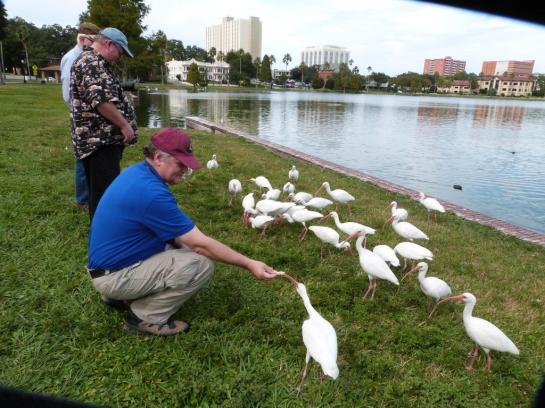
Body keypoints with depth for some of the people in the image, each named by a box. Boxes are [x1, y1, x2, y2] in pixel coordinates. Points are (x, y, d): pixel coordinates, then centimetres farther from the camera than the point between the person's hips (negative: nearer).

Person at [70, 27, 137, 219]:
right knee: (105, 191, -8)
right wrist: (125, 125, -19)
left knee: (100, 190, 17)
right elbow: (100, 100, -23)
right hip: (100, 139, -11)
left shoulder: (94, 62, 22)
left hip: (102, 138, 11)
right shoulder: (91, 62, -13)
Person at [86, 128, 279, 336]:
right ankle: (145, 317, -4)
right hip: (114, 275, -10)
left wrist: (181, 241, -1)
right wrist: (249, 264, -19)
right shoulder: (152, 193, -28)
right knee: (202, 263, -20)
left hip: (111, 258, 10)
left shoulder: (137, 171, 1)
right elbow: (200, 244, -25)